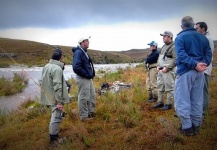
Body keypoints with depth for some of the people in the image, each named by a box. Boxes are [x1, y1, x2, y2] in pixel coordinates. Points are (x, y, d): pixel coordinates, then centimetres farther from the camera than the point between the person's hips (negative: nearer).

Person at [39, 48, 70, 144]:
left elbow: (41, 81, 10)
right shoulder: (57, 68, -21)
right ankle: (53, 137, 12)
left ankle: (54, 130, 39)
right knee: (56, 116, 2)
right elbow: (57, 86, -23)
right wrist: (59, 102, -20)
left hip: (48, 96, 9)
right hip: (54, 98, -9)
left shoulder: (46, 66, 5)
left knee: (55, 115, 24)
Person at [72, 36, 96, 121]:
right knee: (84, 98, 1)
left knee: (92, 96, 18)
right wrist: (87, 74, -19)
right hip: (83, 79, -10)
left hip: (88, 78, 10)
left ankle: (91, 112, 33)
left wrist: (92, 74, 8)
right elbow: (76, 67, -28)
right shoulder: (78, 52, -19)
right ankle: (84, 116, 14)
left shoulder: (84, 52, 13)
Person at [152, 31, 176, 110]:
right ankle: (160, 102, 24)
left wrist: (167, 68, -19)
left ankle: (168, 104, 5)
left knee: (169, 88, -3)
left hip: (168, 71, -9)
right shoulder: (164, 46, 18)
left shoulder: (173, 46, -10)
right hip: (160, 70, 9)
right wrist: (158, 66, 10)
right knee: (160, 86, 13)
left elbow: (176, 59, -18)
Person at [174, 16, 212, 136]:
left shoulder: (180, 37, -3)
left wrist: (195, 64, -21)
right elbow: (208, 53, 4)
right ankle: (196, 125, 22)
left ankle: (187, 127, 3)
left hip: (185, 72, -5)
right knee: (197, 100, 13)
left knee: (182, 100, 1)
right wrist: (203, 64, -8)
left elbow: (181, 54, -17)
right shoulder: (202, 37, 13)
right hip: (199, 72, 6)